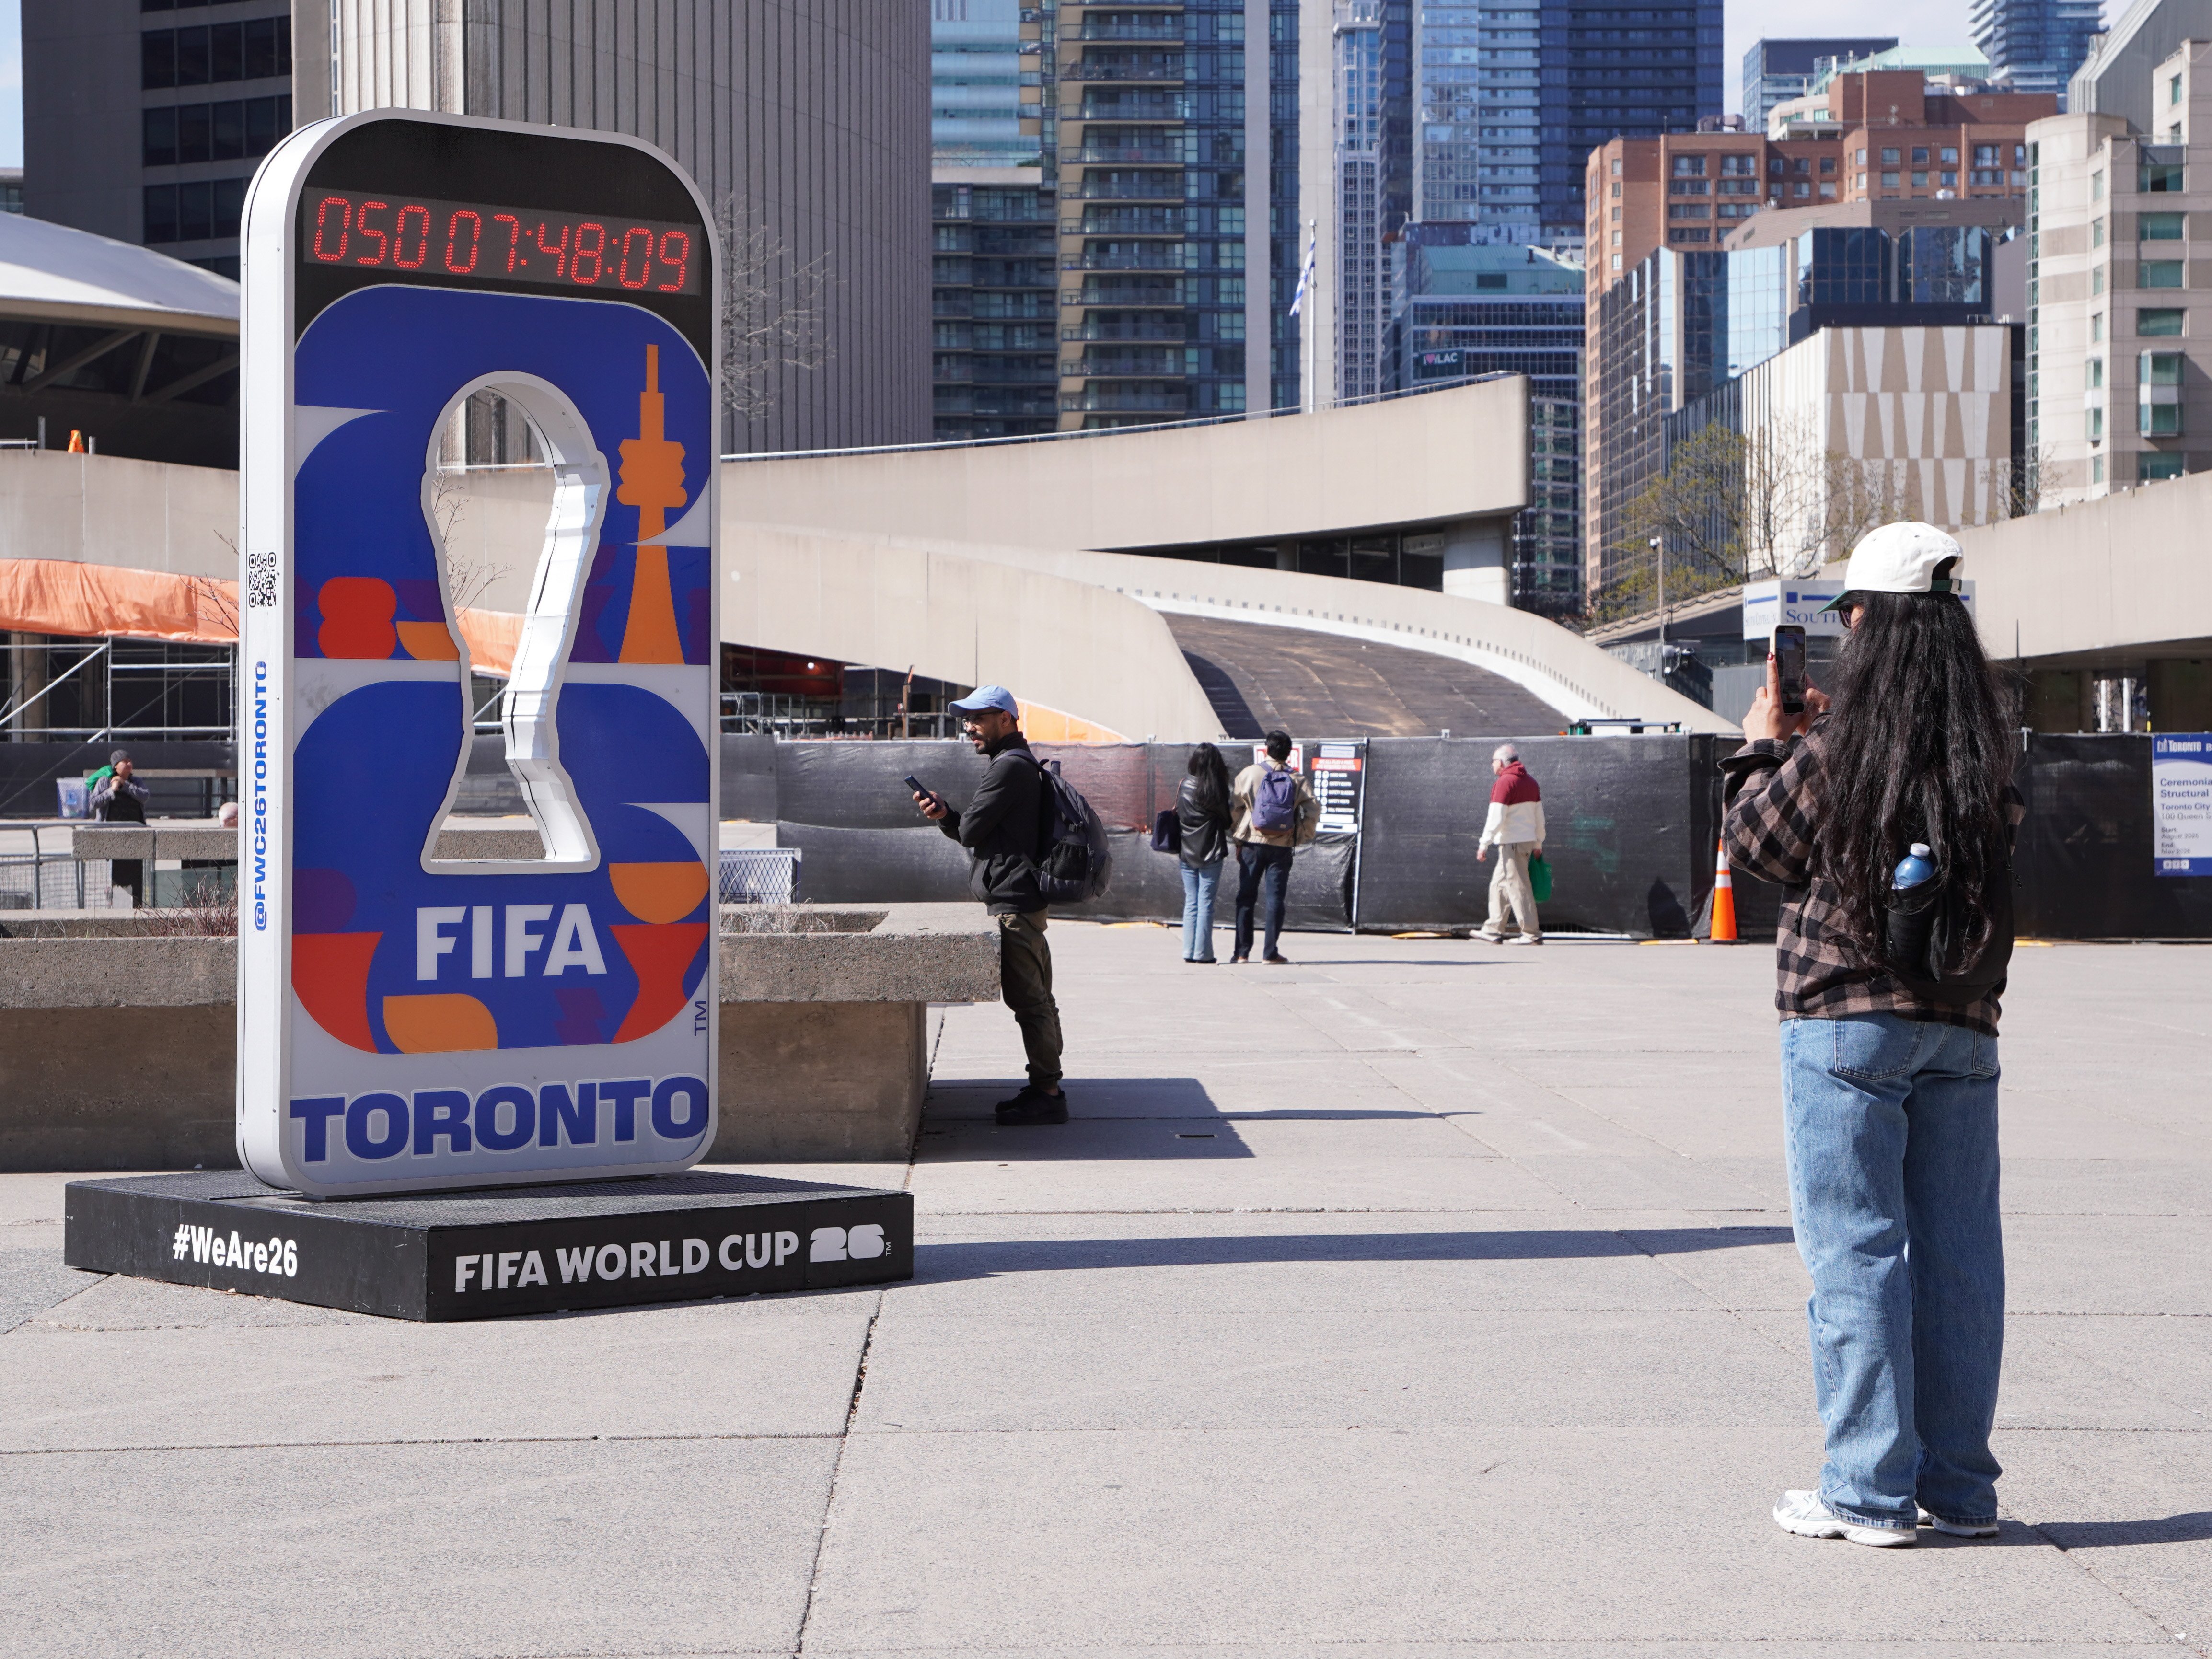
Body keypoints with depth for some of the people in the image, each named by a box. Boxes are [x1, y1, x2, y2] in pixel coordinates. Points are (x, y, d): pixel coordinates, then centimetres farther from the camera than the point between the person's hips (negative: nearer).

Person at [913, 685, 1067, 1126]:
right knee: (1037, 999, 14)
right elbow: (975, 834, 19)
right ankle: (1045, 1086, 19)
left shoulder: (1009, 767, -14)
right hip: (1025, 899, 11)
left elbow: (971, 831, -16)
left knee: (1029, 1000, -9)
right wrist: (943, 814, 0)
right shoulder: (1021, 765, 20)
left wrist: (949, 819, 7)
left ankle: (1046, 1095, -8)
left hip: (1013, 902, -11)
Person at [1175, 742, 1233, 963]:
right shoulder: (1217, 789, -9)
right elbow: (1227, 820, -3)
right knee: (1206, 904, 0)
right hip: (1211, 854, -3)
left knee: (1191, 903, 9)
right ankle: (1202, 952, -1)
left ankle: (1189, 951, 8)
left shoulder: (1184, 786, -1)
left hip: (1187, 852, 3)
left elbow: (1177, 815, 5)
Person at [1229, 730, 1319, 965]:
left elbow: (1234, 807, -2)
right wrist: (1302, 836, 7)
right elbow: (1313, 809, -6)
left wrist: (1237, 836, 7)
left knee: (1246, 897, 6)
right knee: (1276, 899, 4)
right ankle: (1270, 953, 0)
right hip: (1282, 848, 0)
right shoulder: (1297, 780, -1)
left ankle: (1242, 952, 4)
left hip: (1252, 843, 0)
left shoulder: (1250, 773, -2)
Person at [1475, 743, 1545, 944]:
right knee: (1499, 884, 16)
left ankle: (1531, 933, -6)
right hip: (1529, 840, 9)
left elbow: (1496, 818, -18)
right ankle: (1494, 930, 18)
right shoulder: (1531, 782, 14)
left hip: (1512, 842, -9)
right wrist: (1538, 844, 22)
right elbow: (1539, 816, 17)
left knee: (1518, 887, -6)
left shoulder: (1505, 783, -13)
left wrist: (1484, 844, -15)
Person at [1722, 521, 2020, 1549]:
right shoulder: (1988, 749, 4)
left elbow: (1755, 848, 0)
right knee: (1958, 1249, 8)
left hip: (1847, 1021, -5)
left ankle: (1870, 1491, 0)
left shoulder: (1832, 750, -11)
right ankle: (1959, 1487, 15)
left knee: (1855, 1250, -1)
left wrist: (1764, 743, 15)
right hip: (1961, 1027, 5)